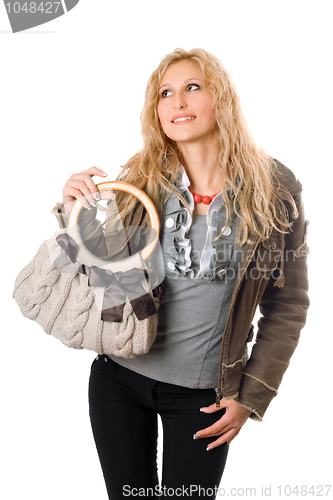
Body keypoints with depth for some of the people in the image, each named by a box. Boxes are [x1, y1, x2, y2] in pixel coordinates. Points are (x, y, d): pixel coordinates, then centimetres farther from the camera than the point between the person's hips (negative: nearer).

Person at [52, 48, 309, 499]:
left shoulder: (276, 190, -9)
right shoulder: (139, 179, -6)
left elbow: (287, 305, -1)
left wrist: (252, 395, -2)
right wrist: (77, 210, -17)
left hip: (204, 392, -1)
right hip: (118, 377, 2)